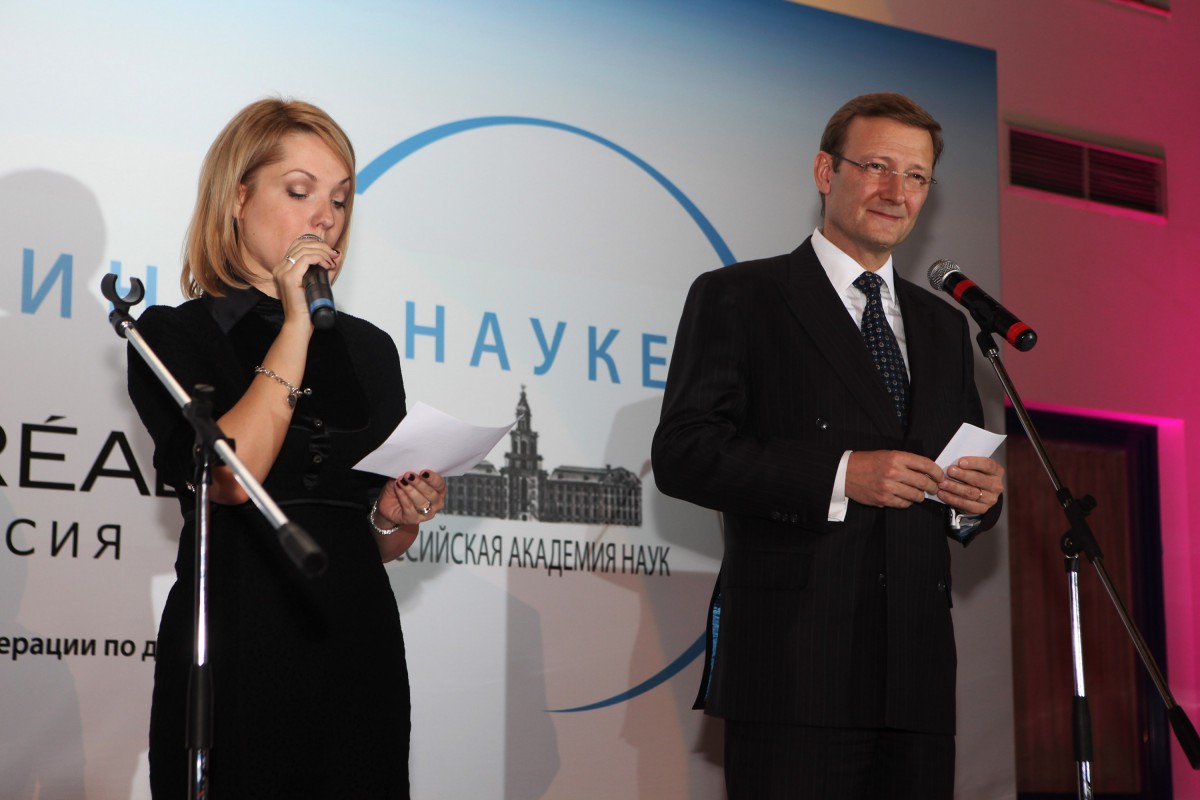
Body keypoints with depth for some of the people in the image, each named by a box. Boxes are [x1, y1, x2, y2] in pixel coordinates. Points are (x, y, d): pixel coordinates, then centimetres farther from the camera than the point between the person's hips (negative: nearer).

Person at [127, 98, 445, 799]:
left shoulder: (369, 349, 13)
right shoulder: (174, 336, -1)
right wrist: (296, 327, -12)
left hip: (359, 653, 4)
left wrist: (398, 517, -5)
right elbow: (231, 475, -19)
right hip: (234, 655, -4)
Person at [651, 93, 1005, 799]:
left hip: (917, 672, 5)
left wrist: (978, 499, 1)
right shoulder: (738, 298, 4)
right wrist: (839, 475, -16)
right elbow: (682, 454, -7)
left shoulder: (943, 326, 22)